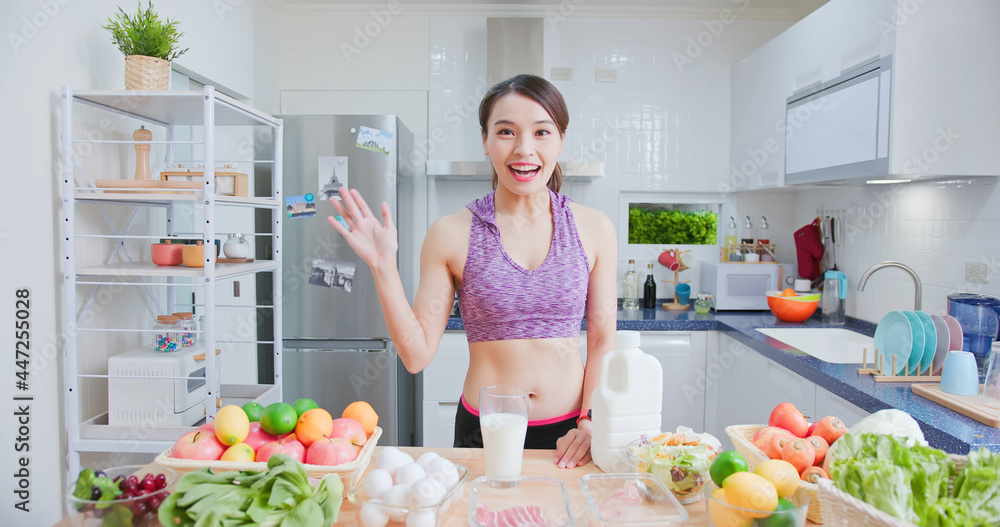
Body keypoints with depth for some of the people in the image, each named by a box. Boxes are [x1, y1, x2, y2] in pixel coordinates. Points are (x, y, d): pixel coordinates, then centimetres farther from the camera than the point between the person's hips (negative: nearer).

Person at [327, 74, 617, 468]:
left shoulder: (593, 228, 0)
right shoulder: (451, 234, -5)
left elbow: (603, 341, 4)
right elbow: (417, 355, -5)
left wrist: (591, 422, -8)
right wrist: (384, 267, -14)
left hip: (569, 435, 1)